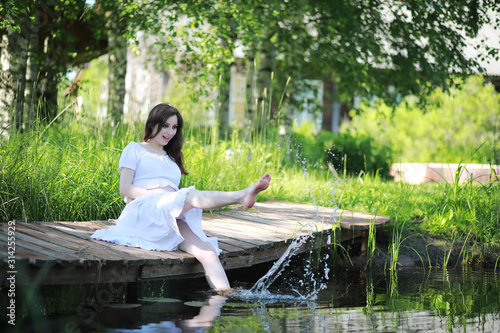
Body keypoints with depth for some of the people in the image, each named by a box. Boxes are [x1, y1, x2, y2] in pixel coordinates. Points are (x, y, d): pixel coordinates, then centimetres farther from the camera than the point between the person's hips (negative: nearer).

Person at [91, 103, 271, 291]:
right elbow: (125, 189, 2)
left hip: (174, 222, 5)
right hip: (143, 213, -5)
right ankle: (242, 195, -51)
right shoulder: (135, 150, 18)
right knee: (192, 196, -35)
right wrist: (158, 194, -12)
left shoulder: (172, 158, 35)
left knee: (208, 251, -26)